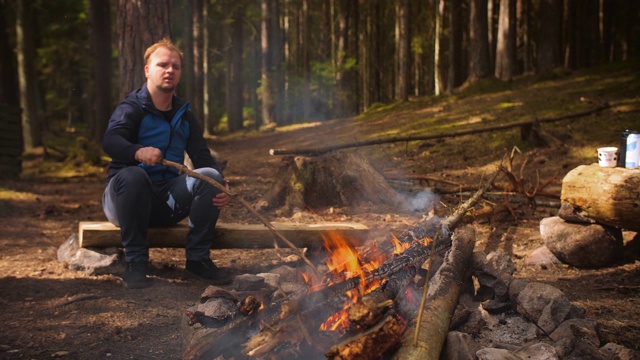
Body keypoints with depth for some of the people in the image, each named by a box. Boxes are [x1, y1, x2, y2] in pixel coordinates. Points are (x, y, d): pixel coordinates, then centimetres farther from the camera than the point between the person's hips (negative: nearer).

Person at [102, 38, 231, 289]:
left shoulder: (184, 115, 12)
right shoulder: (132, 108, -6)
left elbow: (202, 156, 3)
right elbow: (110, 141, -26)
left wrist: (220, 186, -19)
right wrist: (138, 152, -50)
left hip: (168, 202, 4)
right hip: (125, 201, -4)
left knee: (210, 176, -20)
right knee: (132, 176, -37)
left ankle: (198, 258, -11)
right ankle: (136, 263, -22)